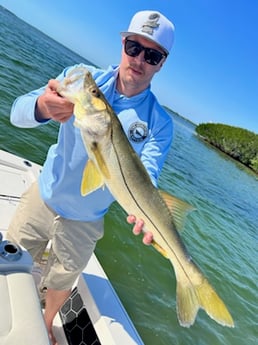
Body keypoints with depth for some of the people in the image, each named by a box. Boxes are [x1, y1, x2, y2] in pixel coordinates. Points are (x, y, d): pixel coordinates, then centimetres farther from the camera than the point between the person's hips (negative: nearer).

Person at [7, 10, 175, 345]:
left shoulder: (158, 122, -14)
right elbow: (17, 112, -17)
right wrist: (41, 106, -41)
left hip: (84, 220, -1)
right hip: (42, 197, 2)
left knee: (62, 281, 20)